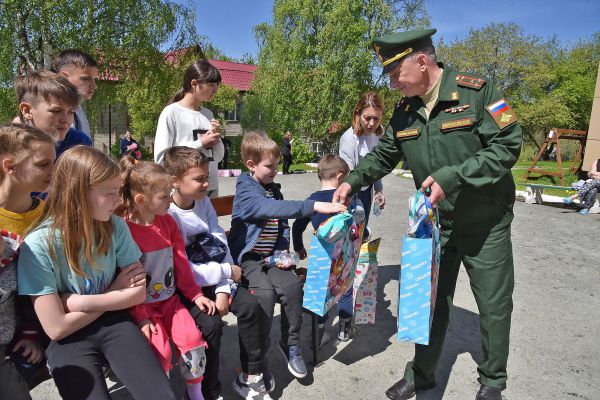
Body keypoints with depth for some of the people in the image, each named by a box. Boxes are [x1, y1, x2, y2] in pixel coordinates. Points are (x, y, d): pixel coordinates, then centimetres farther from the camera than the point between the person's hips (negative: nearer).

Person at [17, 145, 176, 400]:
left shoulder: (115, 227, -8)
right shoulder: (38, 245, -18)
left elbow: (138, 292, -4)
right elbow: (56, 328, -15)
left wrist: (80, 302, -13)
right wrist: (115, 291, -7)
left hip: (112, 322, 2)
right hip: (69, 338, -2)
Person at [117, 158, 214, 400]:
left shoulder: (167, 222, 4)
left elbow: (180, 262, 8)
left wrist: (195, 294, 6)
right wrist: (140, 316, -16)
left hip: (170, 299, 5)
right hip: (142, 306, -5)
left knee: (193, 340, -7)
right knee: (160, 350, -18)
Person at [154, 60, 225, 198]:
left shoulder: (208, 114, 10)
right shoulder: (171, 112, -7)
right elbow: (161, 158, -14)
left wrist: (217, 138, -4)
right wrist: (200, 144, -13)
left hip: (211, 187, 6)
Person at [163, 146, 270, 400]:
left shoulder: (204, 202, 0)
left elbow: (221, 247, -1)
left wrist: (223, 289, -12)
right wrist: (228, 272, -15)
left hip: (212, 280, 6)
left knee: (250, 305, -10)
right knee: (210, 322, -26)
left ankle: (250, 377, 8)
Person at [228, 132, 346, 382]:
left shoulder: (274, 190, 11)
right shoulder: (245, 191, -13)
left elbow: (283, 225, 16)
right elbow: (272, 209, -33)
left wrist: (283, 252, -2)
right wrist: (314, 207, -41)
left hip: (271, 257, 6)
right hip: (248, 258, -6)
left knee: (293, 286, -18)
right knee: (265, 293, -28)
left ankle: (290, 344, 4)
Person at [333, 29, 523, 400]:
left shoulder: (476, 91, -15)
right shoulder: (405, 111, 1)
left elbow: (508, 144, -19)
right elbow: (383, 155, 12)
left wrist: (452, 177, -28)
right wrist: (353, 181, -1)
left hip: (486, 225, -3)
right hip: (438, 224, 4)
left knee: (494, 307, 10)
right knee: (432, 302, 12)